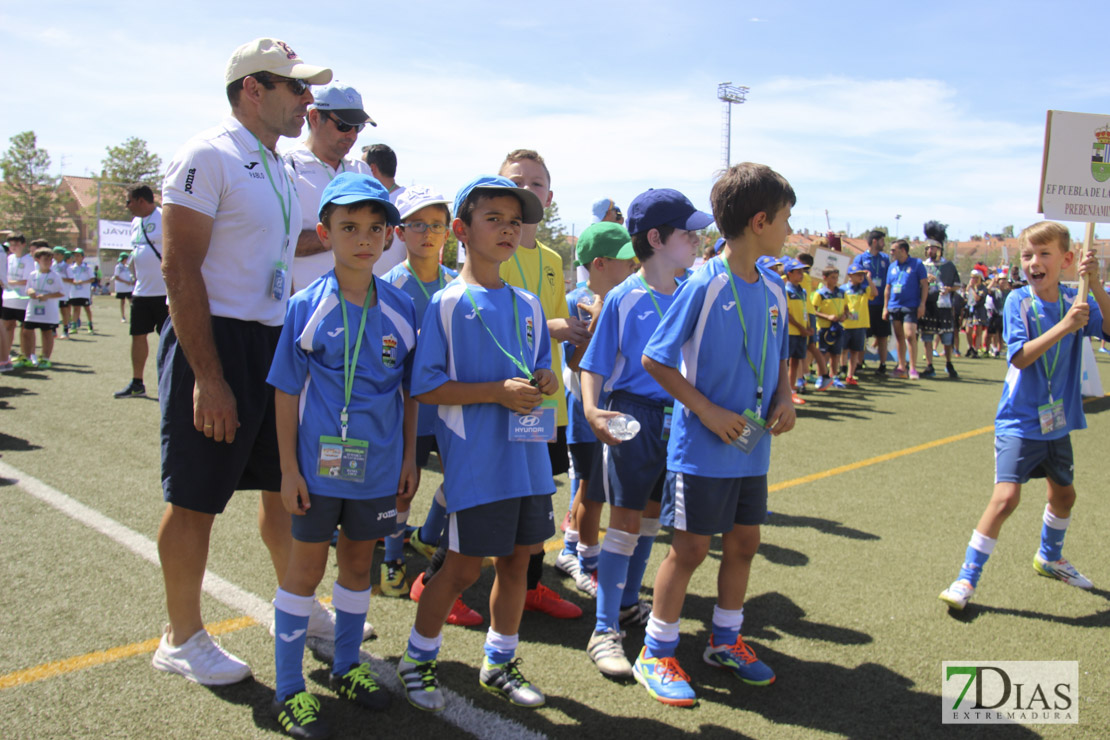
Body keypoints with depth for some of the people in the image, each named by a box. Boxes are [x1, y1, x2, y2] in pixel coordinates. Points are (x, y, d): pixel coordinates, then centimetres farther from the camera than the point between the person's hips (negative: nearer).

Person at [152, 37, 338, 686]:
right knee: (196, 500, 3)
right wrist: (208, 379, -21)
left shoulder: (280, 169, 14)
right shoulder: (209, 156, -11)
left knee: (284, 485, 16)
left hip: (275, 342, 8)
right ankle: (182, 639, 20)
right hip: (217, 342, -8)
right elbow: (180, 269, -17)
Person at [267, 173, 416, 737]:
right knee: (307, 564, 7)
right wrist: (289, 468, -7)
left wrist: (409, 456, 5)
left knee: (359, 560, 16)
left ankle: (346, 666, 36)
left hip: (378, 464, 3)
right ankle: (289, 689, 22)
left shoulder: (400, 309, -1)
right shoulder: (307, 306, -8)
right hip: (319, 463, -3)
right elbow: (286, 391, -6)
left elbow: (409, 389, 6)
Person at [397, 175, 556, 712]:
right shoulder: (447, 304, -8)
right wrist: (498, 392, -19)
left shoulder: (528, 304, 10)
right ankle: (417, 659, 27)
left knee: (517, 559, 14)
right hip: (475, 460, -6)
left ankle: (499, 662, 34)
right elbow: (424, 387, -11)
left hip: (528, 456, 6)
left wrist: (546, 380, -5)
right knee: (464, 566, 3)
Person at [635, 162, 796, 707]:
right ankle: (656, 654, 20)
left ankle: (725, 640, 37)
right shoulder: (704, 285, -16)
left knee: (743, 542, 16)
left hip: (752, 447, 7)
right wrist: (708, 411, -18)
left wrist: (784, 399, -2)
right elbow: (654, 360, -14)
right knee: (690, 548, 2)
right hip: (702, 450, -7)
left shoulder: (774, 291, 5)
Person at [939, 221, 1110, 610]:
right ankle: (966, 578, -5)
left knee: (1064, 493, 22)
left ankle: (1050, 557, 47)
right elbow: (1020, 357, -21)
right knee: (1006, 497, -16)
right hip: (1020, 421, -6)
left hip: (1057, 421, 6)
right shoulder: (1018, 301, -12)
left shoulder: (1074, 301, 0)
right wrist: (1064, 326, -28)